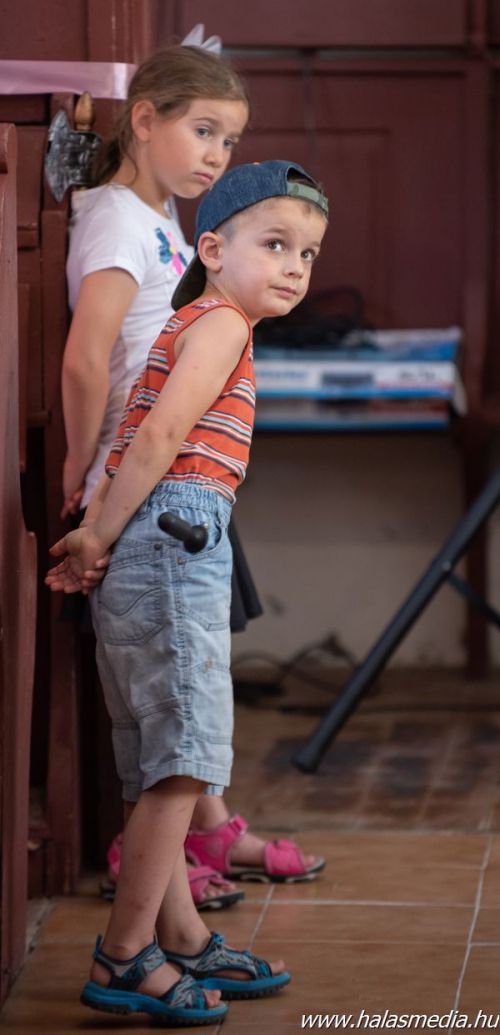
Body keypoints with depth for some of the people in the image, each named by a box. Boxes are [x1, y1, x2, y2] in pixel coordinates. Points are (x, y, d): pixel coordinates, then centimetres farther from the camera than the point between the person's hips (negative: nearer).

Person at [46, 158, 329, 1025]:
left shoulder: (191, 328, 23)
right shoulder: (220, 323, -7)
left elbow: (135, 444, 16)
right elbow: (160, 436, -17)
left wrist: (93, 537, 5)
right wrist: (99, 540, -11)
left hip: (143, 556, 10)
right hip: (176, 537, -10)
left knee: (158, 768, 14)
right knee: (183, 762, -7)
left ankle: (182, 941, 23)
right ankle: (124, 960, -4)